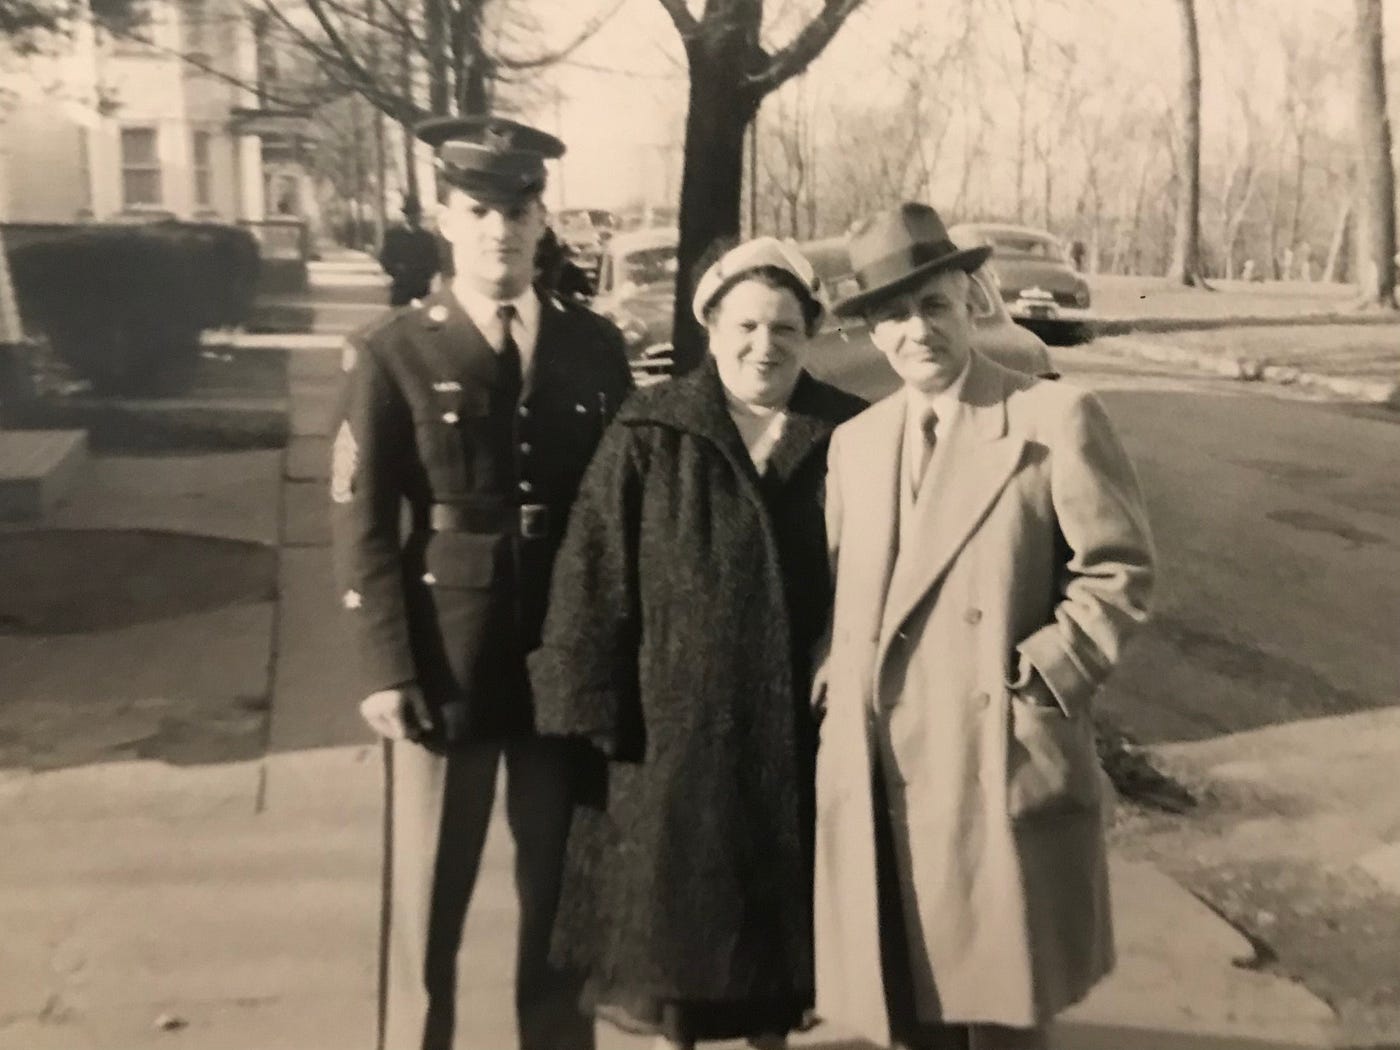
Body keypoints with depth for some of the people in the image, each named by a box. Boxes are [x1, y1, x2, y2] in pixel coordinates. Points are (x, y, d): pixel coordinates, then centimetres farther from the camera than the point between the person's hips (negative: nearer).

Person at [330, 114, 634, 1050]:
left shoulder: (595, 346, 4)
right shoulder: (392, 354, -3)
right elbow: (360, 524, -5)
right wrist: (386, 672, -10)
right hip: (445, 662, -2)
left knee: (565, 892, 15)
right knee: (427, 902, 10)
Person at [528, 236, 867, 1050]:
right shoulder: (649, 437, -6)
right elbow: (594, 579, -7)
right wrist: (596, 714, -10)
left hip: (797, 727, 2)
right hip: (677, 722, -1)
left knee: (779, 903, 17)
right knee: (673, 907, 12)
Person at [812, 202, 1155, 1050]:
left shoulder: (1057, 418, -5)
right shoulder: (856, 441, 12)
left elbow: (1119, 571, -6)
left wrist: (1039, 677, -12)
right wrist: (837, 679, 3)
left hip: (1004, 771, -4)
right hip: (878, 776, 5)